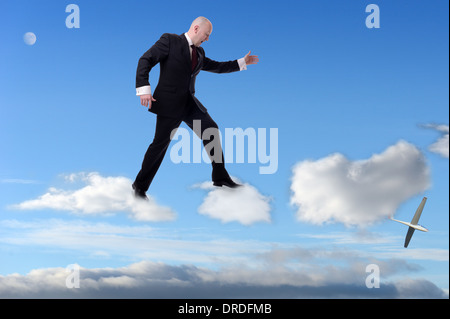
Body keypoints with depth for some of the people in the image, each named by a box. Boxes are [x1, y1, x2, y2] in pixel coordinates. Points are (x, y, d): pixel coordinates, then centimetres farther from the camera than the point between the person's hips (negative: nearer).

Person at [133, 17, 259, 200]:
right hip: (169, 103, -7)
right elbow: (145, 61, -10)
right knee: (160, 143, -6)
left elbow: (216, 67, 27)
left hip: (189, 102, 7)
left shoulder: (199, 53, 15)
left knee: (211, 130, 2)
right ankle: (140, 186, 7)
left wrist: (243, 62, 22)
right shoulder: (169, 40, -5)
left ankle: (220, 177, 13)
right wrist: (144, 88, -22)